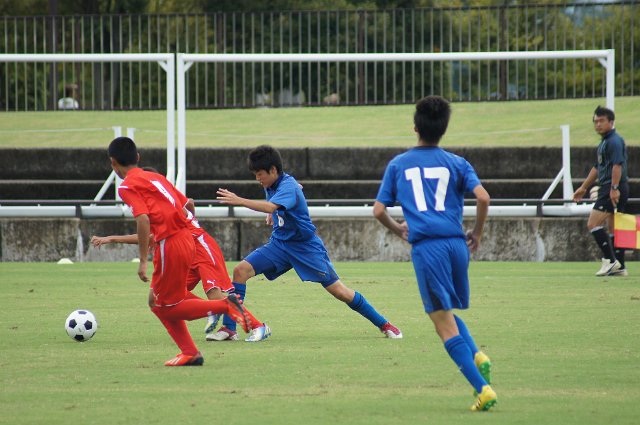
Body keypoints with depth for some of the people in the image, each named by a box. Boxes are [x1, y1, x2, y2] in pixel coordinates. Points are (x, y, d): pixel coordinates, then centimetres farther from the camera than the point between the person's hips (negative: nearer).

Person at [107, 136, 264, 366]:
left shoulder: (127, 186, -5)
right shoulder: (155, 177, 19)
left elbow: (143, 220, -19)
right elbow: (186, 205, 19)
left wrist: (143, 260, -17)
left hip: (170, 245, -9)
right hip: (186, 239, 9)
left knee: (168, 307, 3)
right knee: (157, 301, 17)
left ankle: (226, 305, -9)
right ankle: (190, 353, 14)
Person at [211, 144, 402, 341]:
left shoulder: (288, 187, -24)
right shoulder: (272, 186, 1)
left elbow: (270, 207, -45)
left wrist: (240, 201, -51)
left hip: (306, 246, -7)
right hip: (279, 243, 7)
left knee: (340, 291, -6)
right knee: (241, 270, -12)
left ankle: (384, 325, 7)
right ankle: (228, 328, -9)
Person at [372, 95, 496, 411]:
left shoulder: (398, 165, 11)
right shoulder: (456, 163, 9)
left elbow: (379, 210, 10)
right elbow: (482, 197, -5)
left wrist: (399, 230, 29)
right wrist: (477, 233, 10)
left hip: (426, 247, -3)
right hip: (456, 243, 3)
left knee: (444, 323, -2)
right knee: (449, 313, 24)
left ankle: (483, 388, -13)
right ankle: (477, 356, -4)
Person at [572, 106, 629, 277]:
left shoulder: (614, 141, -12)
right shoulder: (604, 142, 20)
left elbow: (617, 165, -23)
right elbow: (597, 168, 29)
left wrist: (614, 188, -30)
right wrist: (583, 188, 32)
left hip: (612, 190, -10)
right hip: (608, 189, 10)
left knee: (593, 224, -11)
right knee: (615, 229, 10)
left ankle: (610, 260, -12)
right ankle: (620, 267, 10)